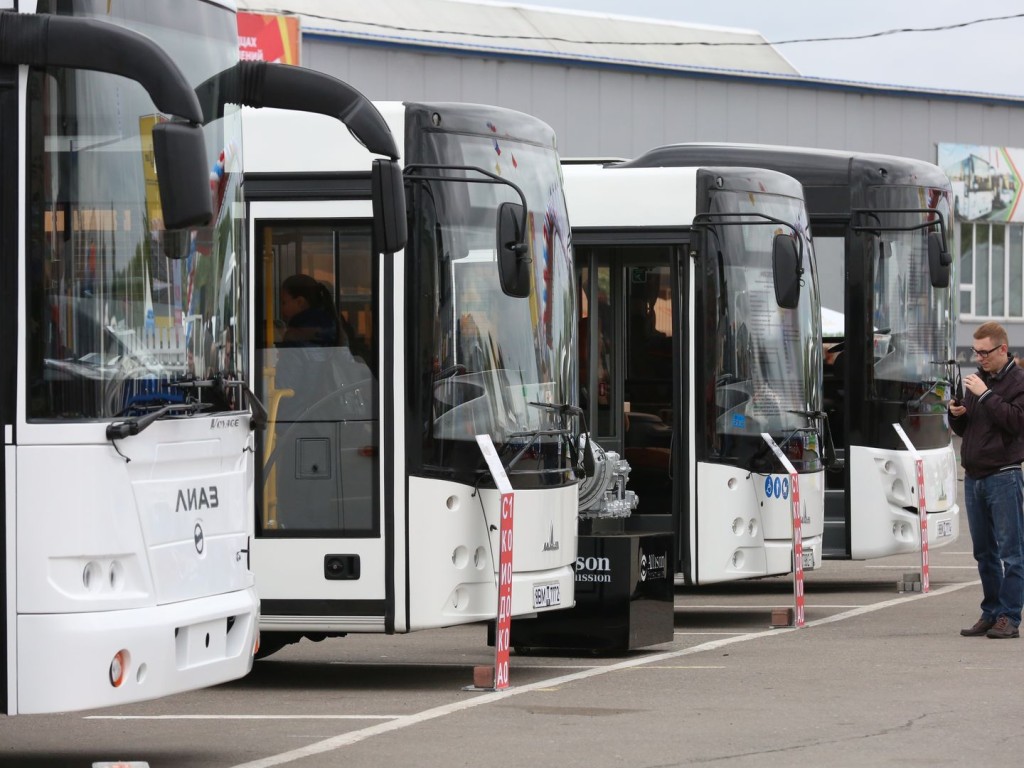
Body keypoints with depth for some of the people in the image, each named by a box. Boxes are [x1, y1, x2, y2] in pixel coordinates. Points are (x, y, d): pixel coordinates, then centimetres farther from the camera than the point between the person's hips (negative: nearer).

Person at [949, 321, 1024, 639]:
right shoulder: (977, 379, 16)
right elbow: (962, 429, 23)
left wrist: (985, 395, -20)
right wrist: (956, 415, 1)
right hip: (974, 478, 7)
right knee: (984, 552, 11)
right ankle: (991, 614, 16)